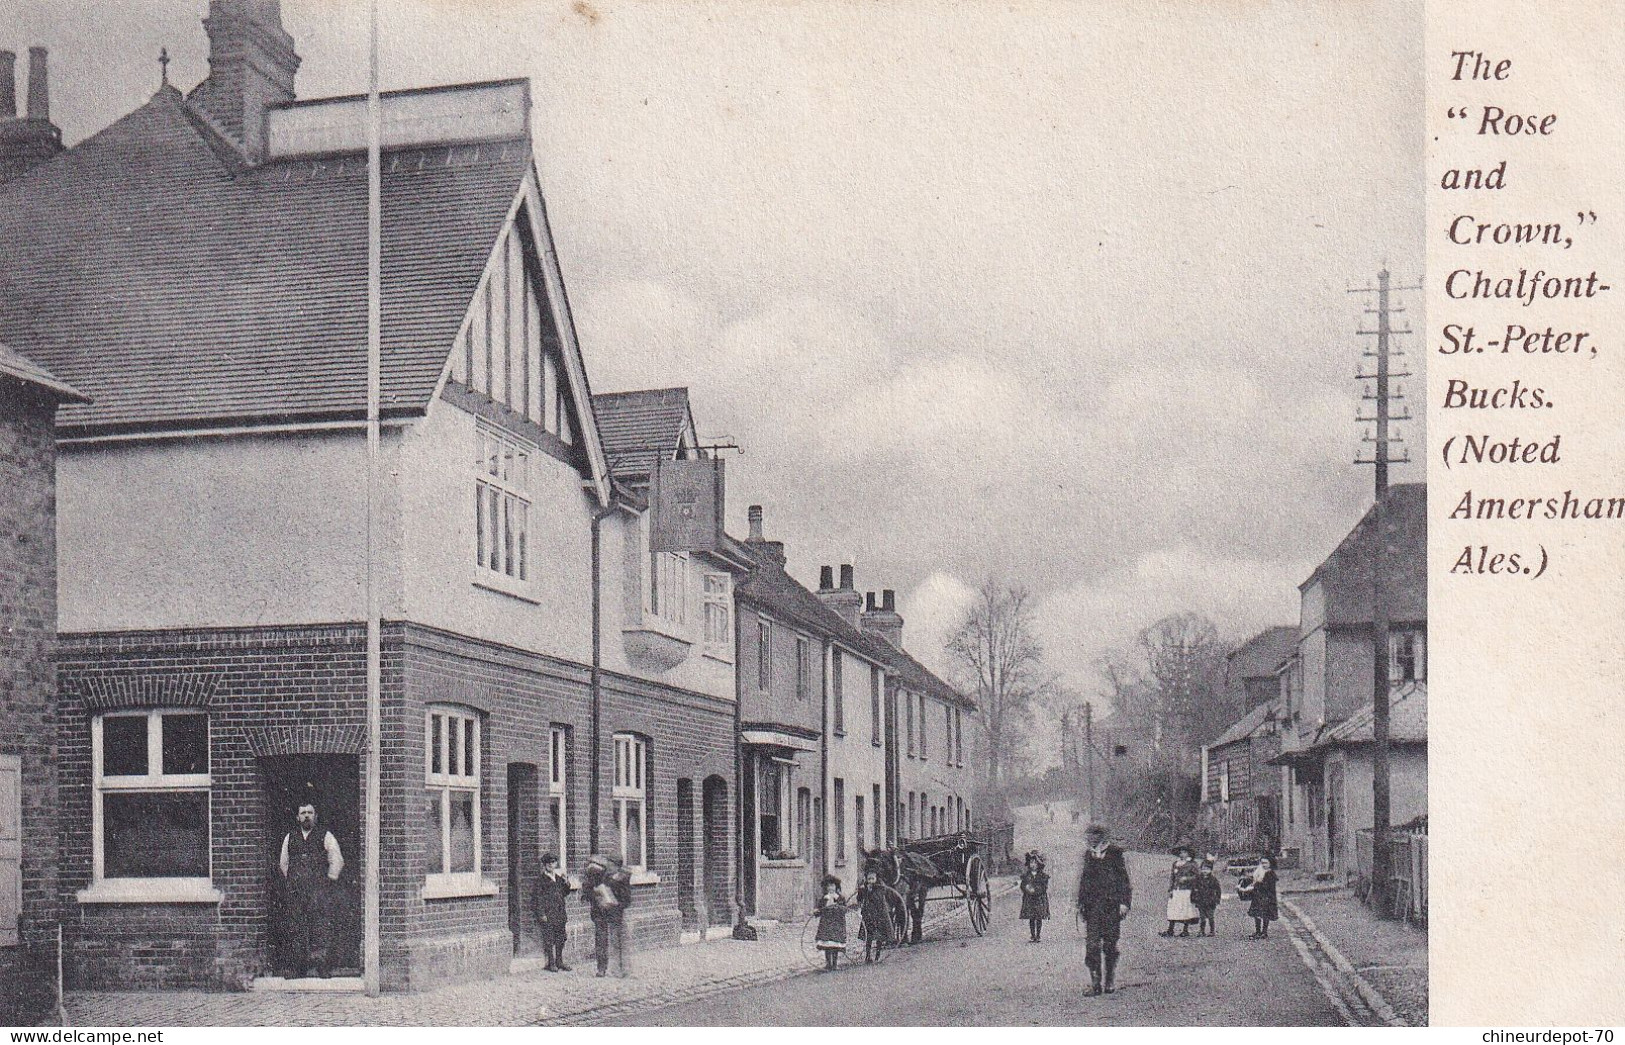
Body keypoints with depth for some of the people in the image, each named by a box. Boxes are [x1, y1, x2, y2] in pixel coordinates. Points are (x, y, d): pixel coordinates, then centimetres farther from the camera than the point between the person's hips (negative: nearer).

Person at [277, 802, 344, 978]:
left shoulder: (325, 836, 8)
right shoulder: (290, 838, 17)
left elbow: (337, 861, 8)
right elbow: (283, 862, 26)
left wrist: (329, 880, 4)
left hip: (318, 890, -3)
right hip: (295, 890, 3)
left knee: (321, 924, -12)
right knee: (295, 927, 1)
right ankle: (295, 967, 7)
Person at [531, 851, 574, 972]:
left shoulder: (559, 877, 13)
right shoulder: (541, 880, -4)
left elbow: (565, 893, 20)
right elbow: (538, 898, -6)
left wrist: (567, 883, 2)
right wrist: (541, 914, -12)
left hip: (560, 913, 6)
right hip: (548, 914, -6)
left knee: (560, 939, 9)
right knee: (549, 939, -4)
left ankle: (559, 962, 18)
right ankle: (551, 963, 2)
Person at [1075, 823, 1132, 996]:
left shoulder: (1114, 853, 0)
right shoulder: (1088, 855, 13)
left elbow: (1123, 879, -1)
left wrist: (1124, 903, -8)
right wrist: (1080, 904, 12)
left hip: (1111, 906, -3)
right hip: (1092, 906, 3)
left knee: (1110, 946, 3)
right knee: (1091, 945, -7)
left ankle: (1110, 982, 15)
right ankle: (1095, 983, -5)